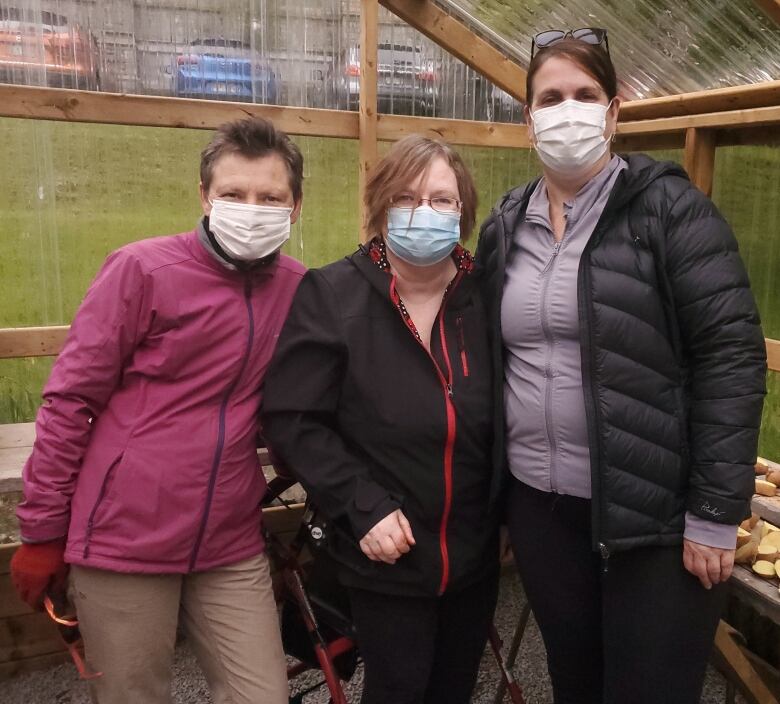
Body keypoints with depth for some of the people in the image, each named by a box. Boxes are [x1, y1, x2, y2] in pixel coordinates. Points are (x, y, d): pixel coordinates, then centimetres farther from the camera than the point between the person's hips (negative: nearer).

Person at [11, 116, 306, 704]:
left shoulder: (299, 289, 1)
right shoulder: (142, 269, -9)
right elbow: (70, 401, -6)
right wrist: (42, 531, -3)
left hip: (231, 548, 3)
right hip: (125, 540, -3)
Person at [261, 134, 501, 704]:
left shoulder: (485, 296, -3)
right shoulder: (331, 295, -13)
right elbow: (293, 420, -14)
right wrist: (364, 507, -19)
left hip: (475, 550, 4)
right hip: (387, 554, -3)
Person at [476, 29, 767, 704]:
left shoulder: (669, 206, -7)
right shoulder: (505, 226, 7)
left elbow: (731, 355, -11)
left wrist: (715, 513, -13)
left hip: (654, 513, -4)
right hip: (539, 507, 5)